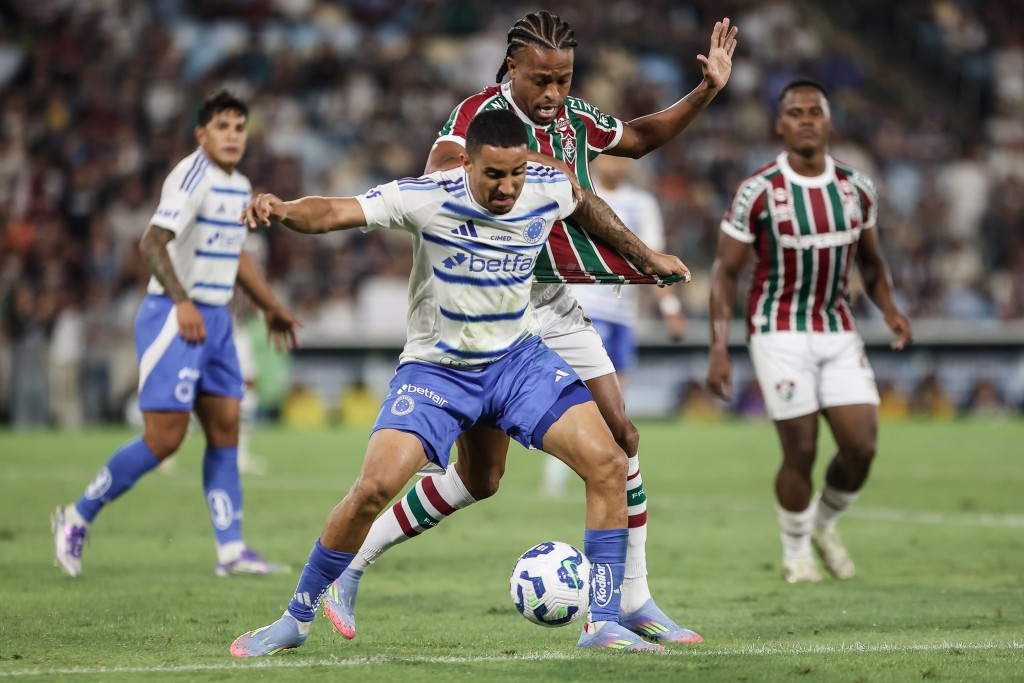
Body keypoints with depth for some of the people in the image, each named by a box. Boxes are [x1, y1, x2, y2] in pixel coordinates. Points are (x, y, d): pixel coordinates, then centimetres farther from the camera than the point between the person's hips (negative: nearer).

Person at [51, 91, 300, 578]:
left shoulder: (238, 186, 14)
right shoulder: (192, 177, -15)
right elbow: (152, 243, -26)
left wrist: (270, 308, 34)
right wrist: (182, 303, -36)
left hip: (214, 320, 9)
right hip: (172, 318, -9)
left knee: (225, 429, 3)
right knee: (164, 438, -9)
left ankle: (231, 549, 5)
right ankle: (77, 517, 6)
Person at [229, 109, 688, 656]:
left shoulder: (548, 189, -9)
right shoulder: (425, 198, -21)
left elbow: (585, 206, 16)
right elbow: (333, 213, -31)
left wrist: (643, 255, 26)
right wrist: (282, 210, -52)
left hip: (518, 359, 4)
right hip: (436, 368, -4)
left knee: (607, 463, -12)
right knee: (375, 485, -21)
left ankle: (603, 624, -1)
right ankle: (295, 620, -1)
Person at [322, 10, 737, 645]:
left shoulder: (575, 117, 4)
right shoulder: (480, 112, -17)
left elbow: (638, 137, 23)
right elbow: (441, 175, -35)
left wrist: (706, 92, 12)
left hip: (556, 305, 7)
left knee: (621, 436, 0)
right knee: (479, 478, -6)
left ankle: (634, 601, 12)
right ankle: (349, 564, 9)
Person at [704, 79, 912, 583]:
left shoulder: (856, 188, 2)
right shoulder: (757, 192, -11)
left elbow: (871, 261, 16)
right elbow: (725, 271, -5)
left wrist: (889, 308, -3)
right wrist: (718, 349, -12)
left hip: (838, 332, 4)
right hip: (780, 333, -4)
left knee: (862, 447, -4)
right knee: (801, 451, -5)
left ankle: (825, 524, 25)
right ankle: (795, 550, 19)